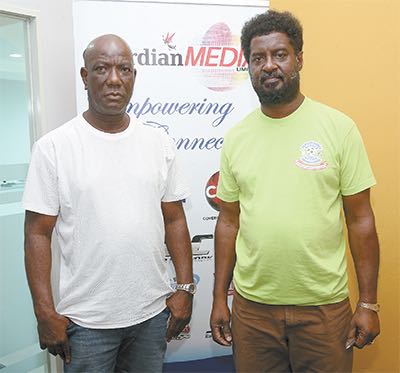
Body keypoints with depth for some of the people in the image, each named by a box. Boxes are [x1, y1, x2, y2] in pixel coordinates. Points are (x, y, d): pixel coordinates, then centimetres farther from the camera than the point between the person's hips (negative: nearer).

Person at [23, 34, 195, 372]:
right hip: (85, 319, -3)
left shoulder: (159, 143, 1)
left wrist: (185, 287, 1)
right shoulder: (53, 147, -8)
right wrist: (45, 312, -9)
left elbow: (174, 220, 4)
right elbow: (38, 233, -7)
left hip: (153, 311, 3)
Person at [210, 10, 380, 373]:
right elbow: (229, 221, 5)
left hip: (324, 306, -2)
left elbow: (361, 220, -4)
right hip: (252, 306, 2)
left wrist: (368, 302, -4)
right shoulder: (236, 137, 1)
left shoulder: (338, 127, -6)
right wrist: (219, 298, 6)